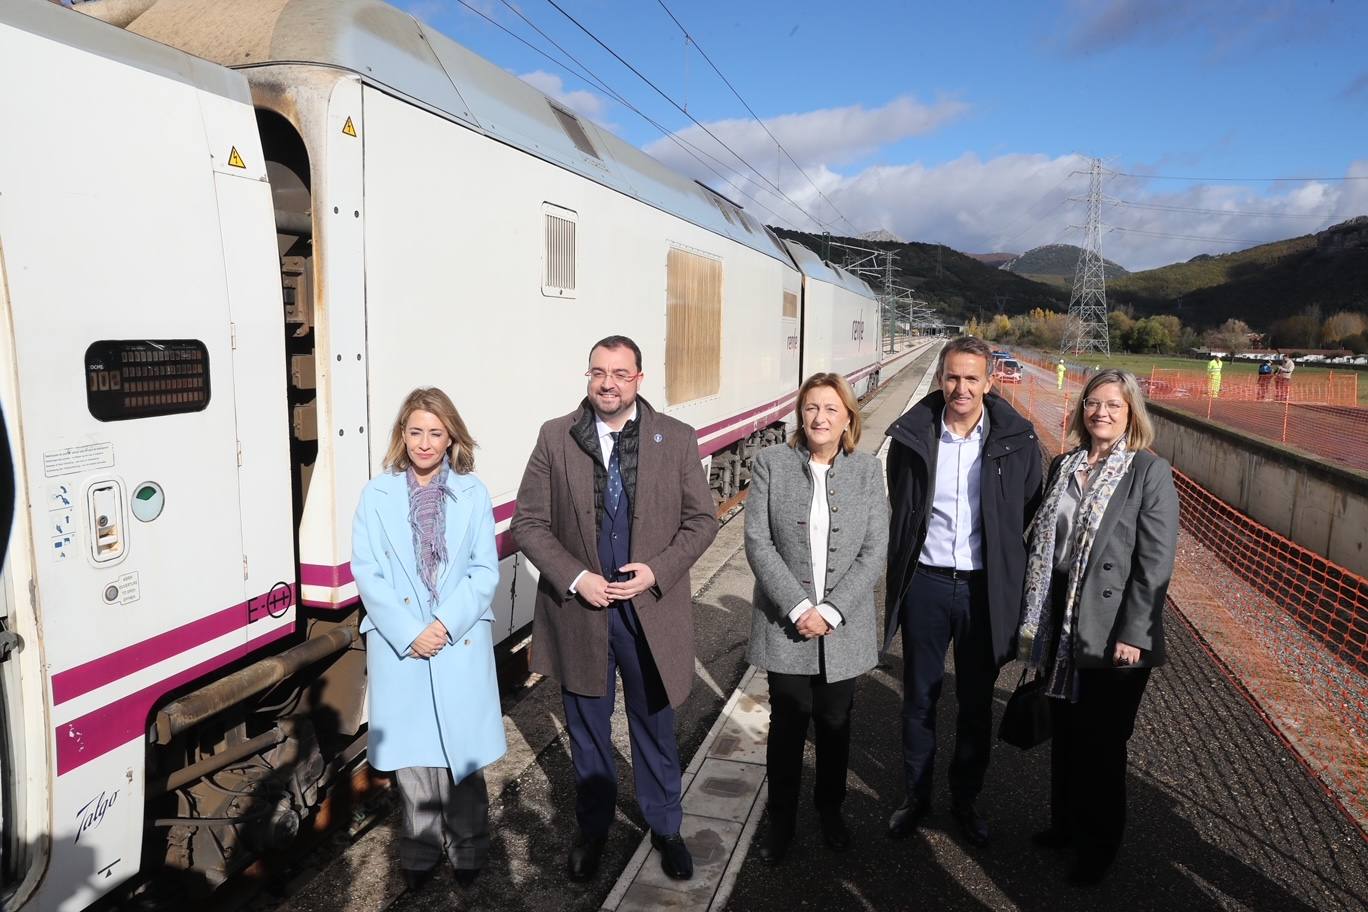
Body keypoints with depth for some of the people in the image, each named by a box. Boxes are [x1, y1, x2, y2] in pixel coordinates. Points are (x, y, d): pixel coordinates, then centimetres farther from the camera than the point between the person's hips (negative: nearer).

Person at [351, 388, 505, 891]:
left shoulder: (472, 493, 0)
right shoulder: (378, 494, -1)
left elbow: (485, 571, -1)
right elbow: (367, 573, -4)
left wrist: (446, 624, -13)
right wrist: (409, 632, -13)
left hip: (462, 643, 0)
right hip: (399, 645, 0)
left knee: (463, 747, 7)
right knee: (412, 748, 9)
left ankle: (467, 847, 27)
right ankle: (421, 847, 29)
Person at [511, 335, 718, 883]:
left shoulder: (677, 439, -4)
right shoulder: (555, 437, -5)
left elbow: (702, 519, -1)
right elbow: (528, 522, -3)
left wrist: (658, 571, -15)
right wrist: (575, 579, -15)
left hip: (652, 609, 0)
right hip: (579, 607, 1)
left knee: (654, 726, 16)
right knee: (587, 728, 18)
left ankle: (665, 828, 39)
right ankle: (592, 828, 41)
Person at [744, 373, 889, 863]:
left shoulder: (868, 470, -1)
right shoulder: (771, 462, -5)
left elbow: (874, 552, -4)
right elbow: (758, 542, -9)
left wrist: (830, 611, -14)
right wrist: (798, 607, -16)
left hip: (844, 626, 1)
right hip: (785, 622, -1)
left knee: (835, 723, 17)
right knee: (787, 724, 9)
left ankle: (830, 809, 40)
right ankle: (781, 819, 31)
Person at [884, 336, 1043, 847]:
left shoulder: (1018, 441, -6)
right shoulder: (912, 436, -4)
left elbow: (1034, 516, 3)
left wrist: (1015, 579, 2)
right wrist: (900, 577, 8)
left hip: (985, 589, 0)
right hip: (925, 584, 1)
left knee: (976, 704, 15)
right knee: (919, 699, 13)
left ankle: (965, 801, 35)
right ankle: (916, 797, 32)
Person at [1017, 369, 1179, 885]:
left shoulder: (1150, 472, -9)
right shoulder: (1063, 466, 7)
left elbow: (1156, 561, -13)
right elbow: (1042, 541, 9)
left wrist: (1133, 635, -17)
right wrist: (1036, 619, 6)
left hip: (1113, 636, -5)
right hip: (1062, 629, 5)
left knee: (1102, 744, 8)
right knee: (1065, 734, 17)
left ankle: (1099, 844, 29)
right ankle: (1065, 824, 37)